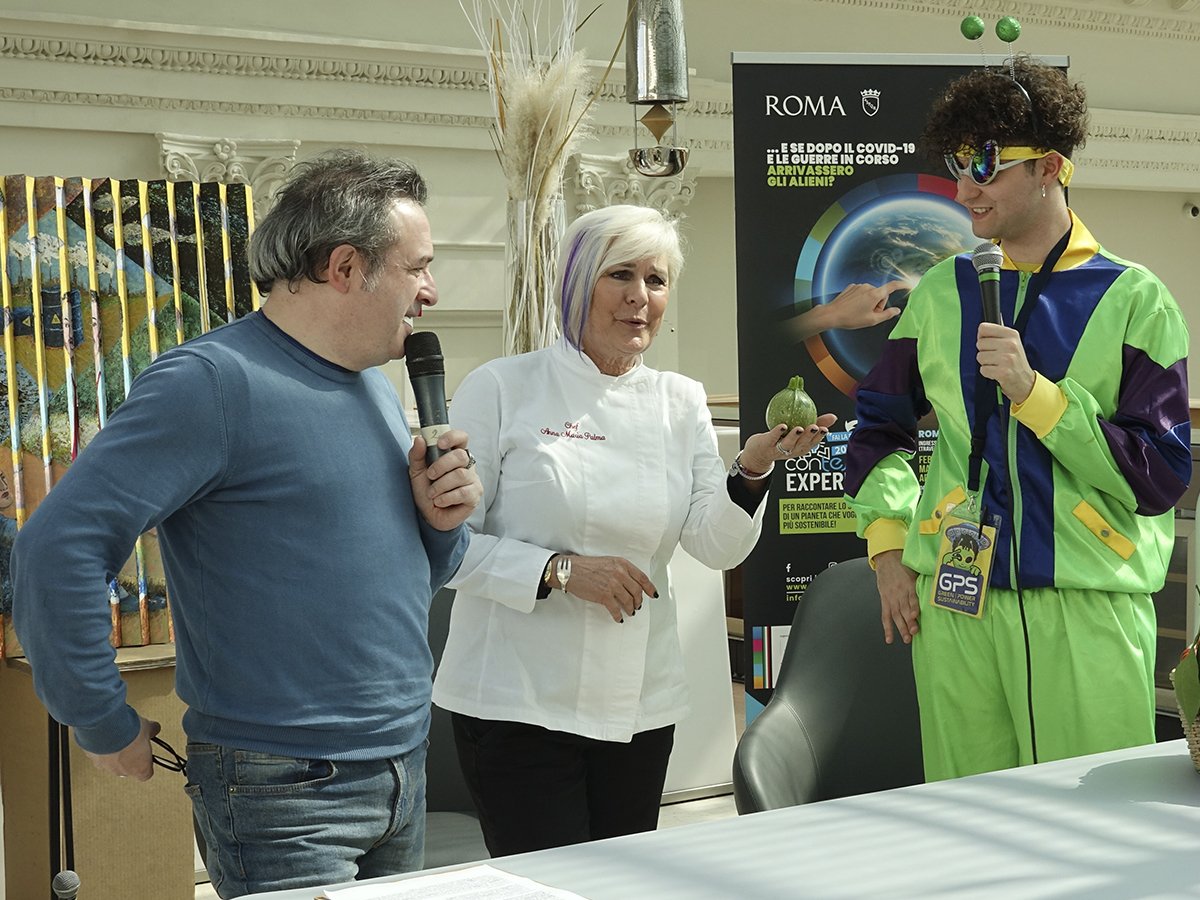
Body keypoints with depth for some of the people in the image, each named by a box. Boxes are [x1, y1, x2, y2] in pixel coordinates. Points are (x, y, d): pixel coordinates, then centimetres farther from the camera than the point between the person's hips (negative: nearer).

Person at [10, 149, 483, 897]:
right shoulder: (216, 382, -16)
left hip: (404, 773, 8)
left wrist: (442, 521, -2)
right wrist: (109, 729, -16)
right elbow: (57, 548, -22)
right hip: (284, 787, -8)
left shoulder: (376, 386, 12)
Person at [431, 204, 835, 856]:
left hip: (640, 704, 5)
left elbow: (717, 546, -1)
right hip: (518, 700, -4)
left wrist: (754, 467, -18)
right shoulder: (502, 390, -6)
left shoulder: (680, 403, 8)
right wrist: (561, 571, -18)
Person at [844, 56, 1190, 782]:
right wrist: (888, 545, 12)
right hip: (954, 607, 3)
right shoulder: (942, 292, 11)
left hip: (1089, 611, -3)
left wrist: (1033, 391, -14)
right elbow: (880, 424, 23)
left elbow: (1159, 477, -7)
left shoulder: (1134, 300, 0)